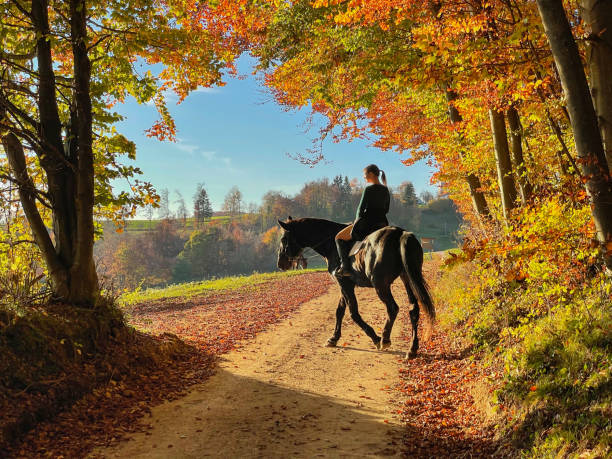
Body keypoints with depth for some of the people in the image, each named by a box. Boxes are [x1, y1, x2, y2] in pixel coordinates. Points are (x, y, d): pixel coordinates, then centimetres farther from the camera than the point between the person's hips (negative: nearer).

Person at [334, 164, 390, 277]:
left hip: (367, 224, -8)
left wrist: (357, 220, 5)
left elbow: (361, 209, -12)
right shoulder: (385, 190, 10)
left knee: (339, 238, 7)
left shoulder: (368, 189, -14)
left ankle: (345, 266, -4)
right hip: (382, 224, 8)